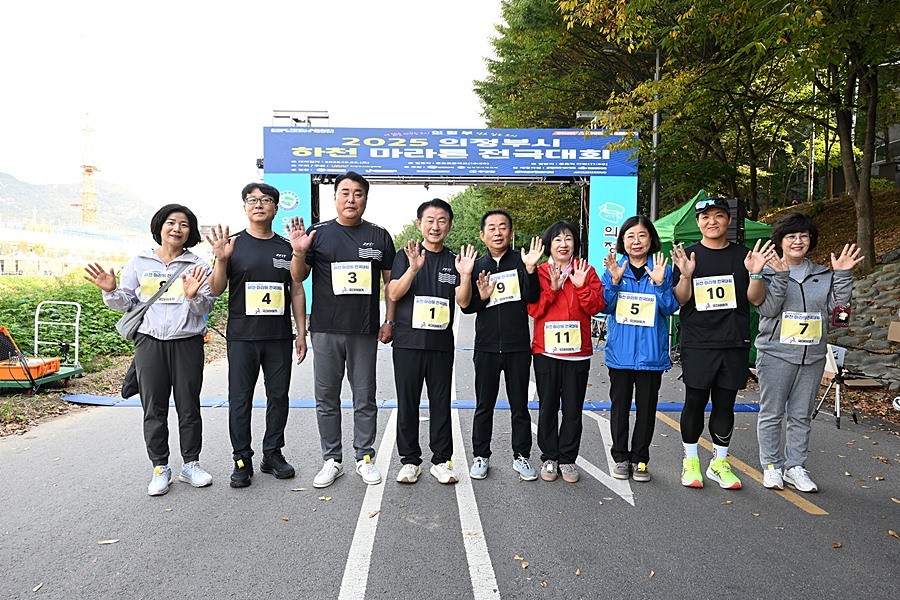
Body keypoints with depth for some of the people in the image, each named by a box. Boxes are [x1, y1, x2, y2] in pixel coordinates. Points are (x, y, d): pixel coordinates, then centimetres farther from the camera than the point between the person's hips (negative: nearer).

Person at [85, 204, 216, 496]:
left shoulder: (197, 266, 4)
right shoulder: (139, 263, 7)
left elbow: (206, 308, 0)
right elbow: (125, 302, 11)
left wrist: (194, 296, -20)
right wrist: (111, 290, -8)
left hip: (187, 343, -1)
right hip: (149, 341, 1)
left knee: (189, 407, 6)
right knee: (154, 409, 6)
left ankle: (191, 464, 19)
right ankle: (160, 468, 17)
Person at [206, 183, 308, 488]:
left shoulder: (286, 247, 8)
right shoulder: (233, 243, 3)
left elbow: (297, 292, 10)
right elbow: (216, 290, -1)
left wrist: (301, 333, 5)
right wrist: (221, 258, -18)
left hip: (280, 337, 2)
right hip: (242, 337, -2)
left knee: (278, 396, 8)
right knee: (240, 399, 3)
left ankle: (272, 454, 21)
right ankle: (242, 460, 14)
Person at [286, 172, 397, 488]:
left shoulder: (379, 236, 7)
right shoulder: (318, 233, 5)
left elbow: (391, 280, 9)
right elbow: (298, 278, 5)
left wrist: (389, 321, 3)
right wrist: (299, 253, -14)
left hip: (365, 331, 0)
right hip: (326, 330, 0)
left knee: (365, 398, 8)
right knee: (326, 399, 7)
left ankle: (365, 457, 22)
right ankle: (332, 460, 20)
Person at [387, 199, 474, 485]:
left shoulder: (454, 261, 8)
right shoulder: (406, 256, 3)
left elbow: (463, 301, 0)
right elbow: (393, 294, -8)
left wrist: (466, 275, -18)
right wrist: (413, 269, -22)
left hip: (442, 343, 2)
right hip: (408, 342, -1)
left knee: (441, 403, 7)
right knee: (407, 403, 5)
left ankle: (442, 460, 18)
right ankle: (410, 460, 18)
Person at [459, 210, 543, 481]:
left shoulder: (521, 261, 2)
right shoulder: (477, 266, 7)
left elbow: (532, 297, -9)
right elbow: (466, 307, 6)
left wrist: (530, 269, -24)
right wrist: (482, 297, -14)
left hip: (518, 346, -1)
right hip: (486, 346, 1)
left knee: (520, 405, 8)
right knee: (484, 405, 10)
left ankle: (521, 456, 22)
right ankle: (481, 456, 23)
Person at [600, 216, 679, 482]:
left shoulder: (663, 269, 2)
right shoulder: (613, 269, 4)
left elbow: (670, 308, -5)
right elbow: (605, 306, -3)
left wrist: (659, 283, -19)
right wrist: (614, 281, -17)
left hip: (651, 352, 0)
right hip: (620, 351, 1)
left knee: (646, 406, 8)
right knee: (619, 405, 9)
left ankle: (640, 458, 22)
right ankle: (620, 457, 22)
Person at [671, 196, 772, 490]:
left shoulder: (743, 256, 8)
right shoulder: (688, 255, 3)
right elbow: (679, 301, -1)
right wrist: (685, 275, -18)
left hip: (734, 344, 2)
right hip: (697, 344, -2)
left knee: (725, 403, 9)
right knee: (695, 402, 3)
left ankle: (719, 462, 22)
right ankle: (690, 460, 17)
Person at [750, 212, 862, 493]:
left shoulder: (823, 275, 12)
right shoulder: (769, 272, -1)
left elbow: (836, 305, 4)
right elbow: (768, 308, -13)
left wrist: (843, 274, -4)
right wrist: (780, 275, -21)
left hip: (813, 355, 4)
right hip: (776, 353, -4)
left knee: (801, 415, 10)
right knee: (772, 413, 2)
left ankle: (795, 467, 19)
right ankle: (772, 466, 13)